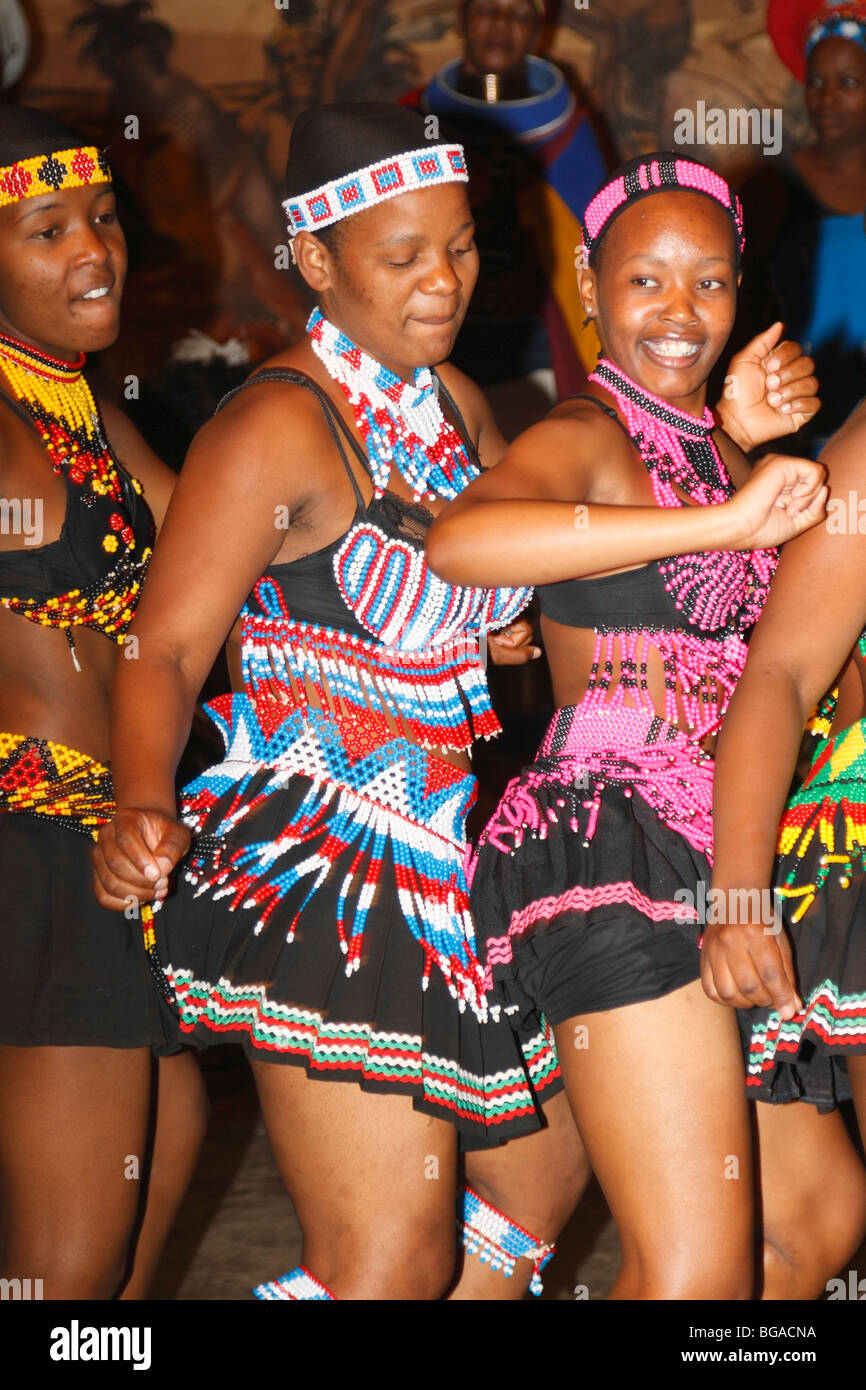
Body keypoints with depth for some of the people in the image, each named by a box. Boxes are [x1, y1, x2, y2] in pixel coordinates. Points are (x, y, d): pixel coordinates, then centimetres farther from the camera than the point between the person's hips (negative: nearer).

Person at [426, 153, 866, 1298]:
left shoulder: (714, 446, 19)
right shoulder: (590, 439, -8)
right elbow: (460, 540, -32)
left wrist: (755, 437, 12)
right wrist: (727, 517, -34)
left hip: (715, 860, 9)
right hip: (616, 856, -9)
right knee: (697, 1274, -12)